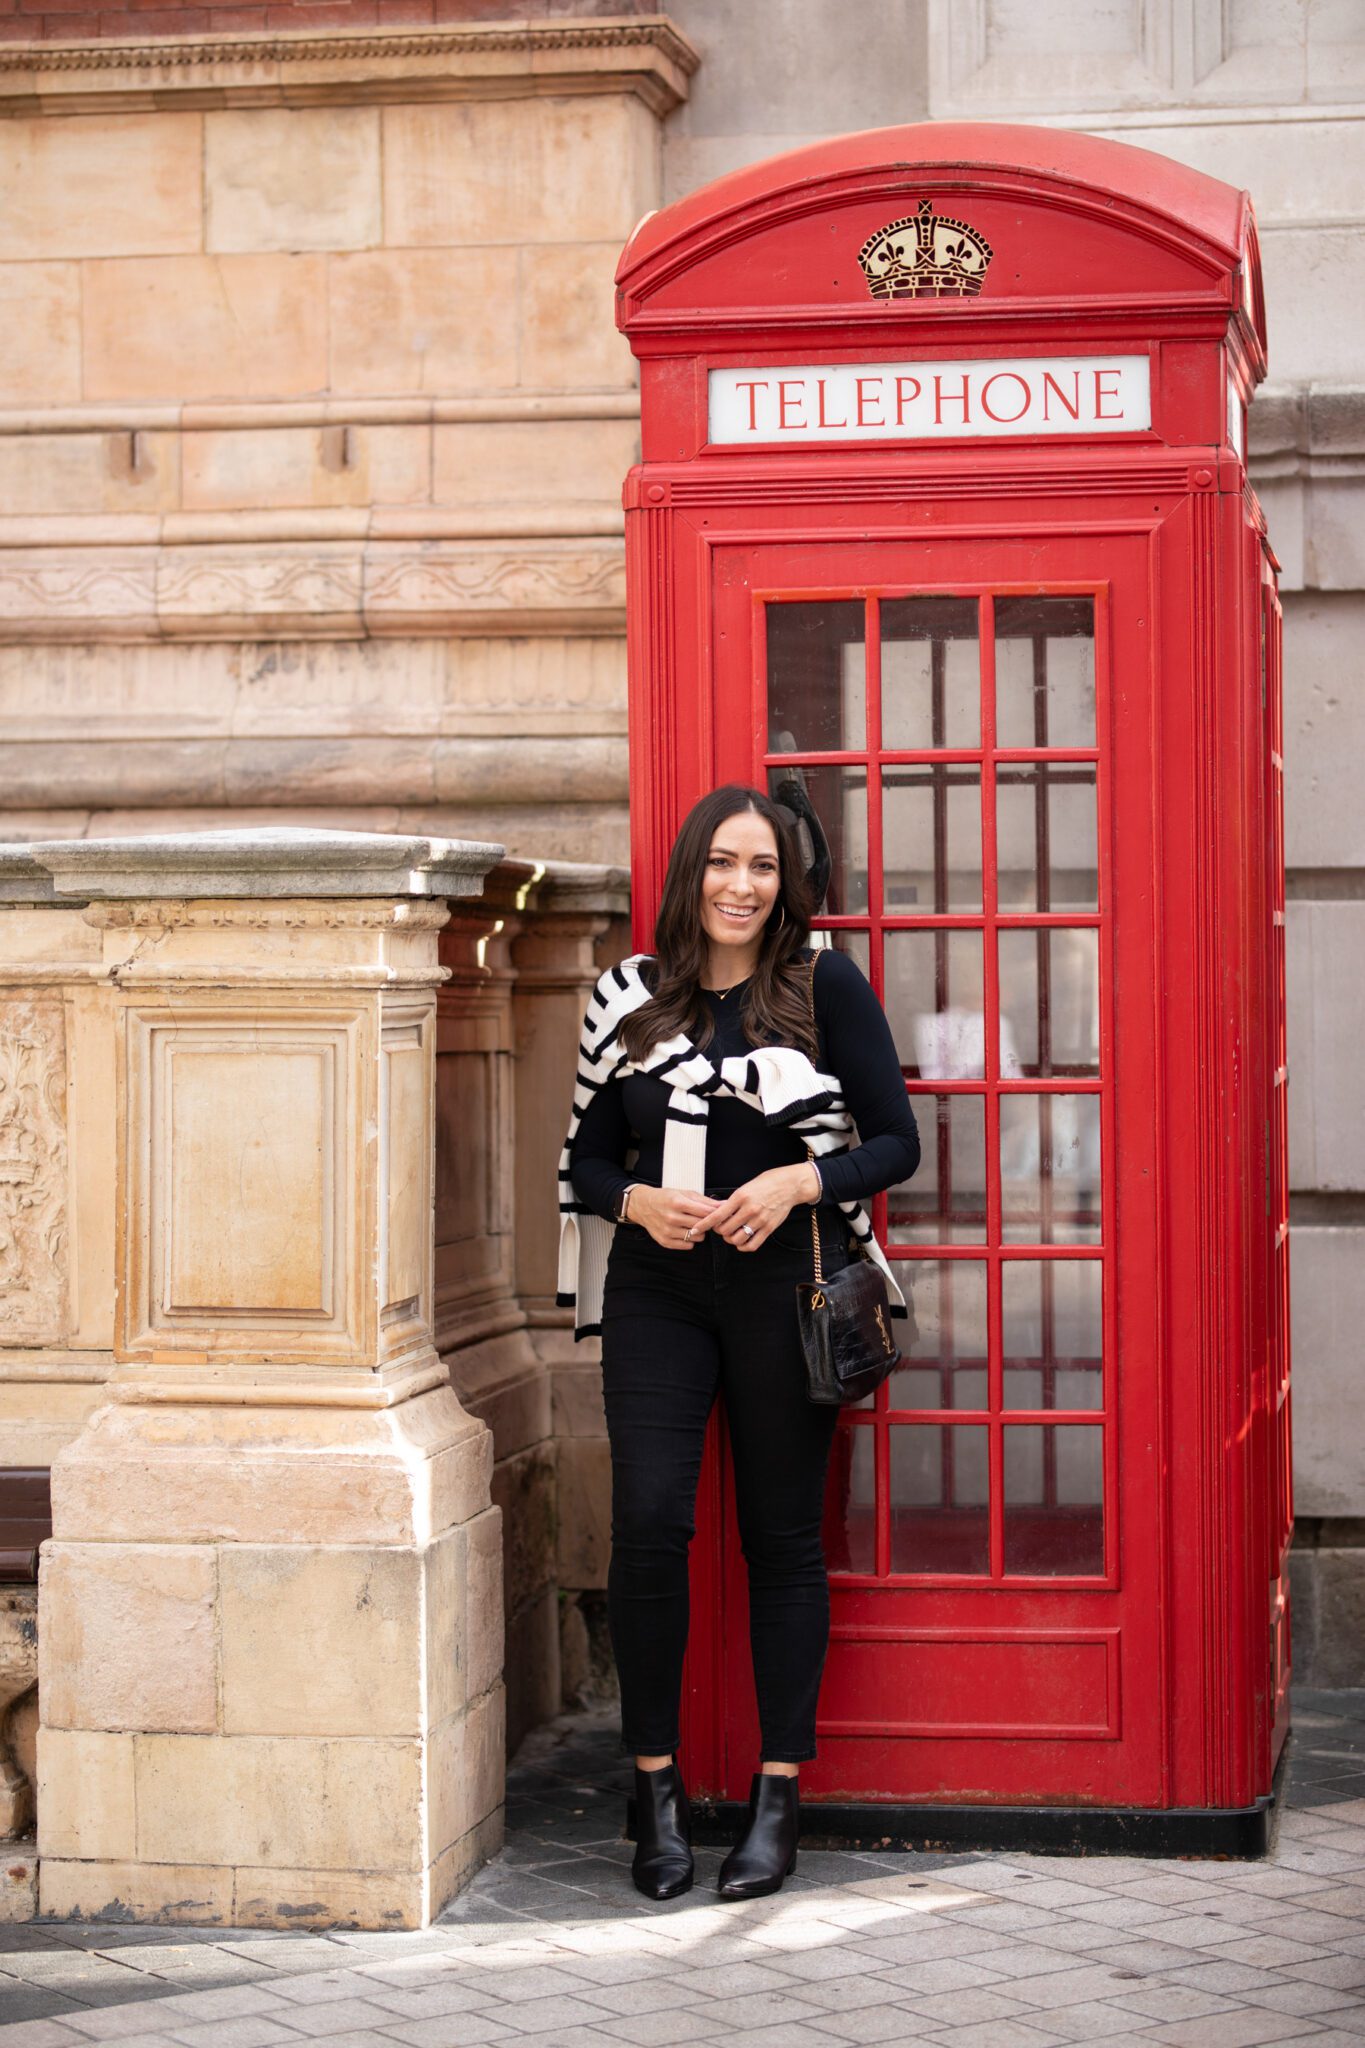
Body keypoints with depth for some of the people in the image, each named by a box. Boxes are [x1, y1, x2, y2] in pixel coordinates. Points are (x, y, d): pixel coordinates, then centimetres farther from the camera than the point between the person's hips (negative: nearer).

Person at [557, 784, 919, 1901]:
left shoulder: (827, 987, 1)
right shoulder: (631, 997, 8)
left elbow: (896, 1143, 1)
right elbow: (585, 1159, 12)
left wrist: (799, 1183, -15)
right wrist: (637, 1202, -8)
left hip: (785, 1283, -2)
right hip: (657, 1289, 2)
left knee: (783, 1537, 4)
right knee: (648, 1524, -8)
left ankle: (779, 1797, 13)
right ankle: (658, 1789, 5)